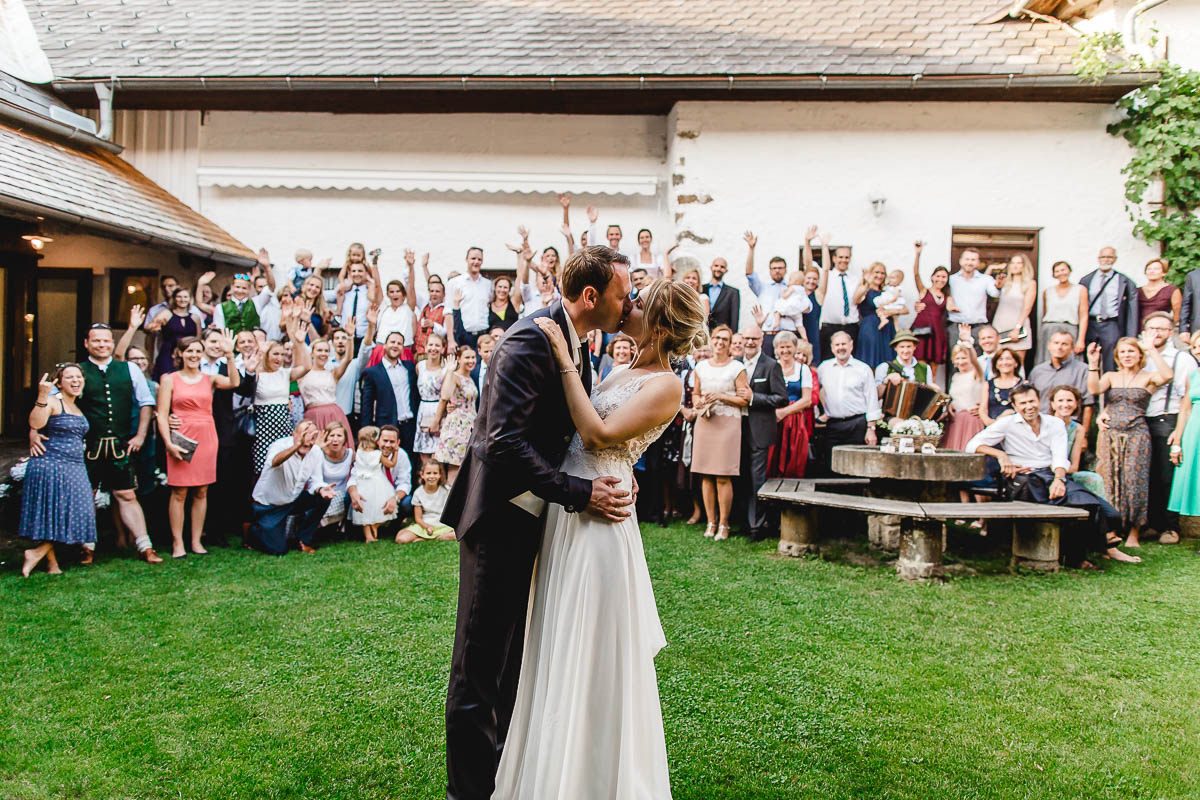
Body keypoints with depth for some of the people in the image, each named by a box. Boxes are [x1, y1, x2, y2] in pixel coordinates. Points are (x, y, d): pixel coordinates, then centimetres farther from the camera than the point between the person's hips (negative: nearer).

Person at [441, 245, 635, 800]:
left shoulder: (572, 343, 8)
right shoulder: (530, 341, -22)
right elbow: (505, 443, -28)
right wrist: (580, 493, -27)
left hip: (530, 514, 10)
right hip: (500, 515, -10)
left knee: (514, 654, 21)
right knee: (480, 663, 3)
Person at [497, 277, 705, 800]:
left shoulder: (666, 385, -12)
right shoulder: (627, 372, 14)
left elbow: (599, 433, -21)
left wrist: (564, 358, -19)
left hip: (599, 517, -9)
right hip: (566, 512, 9)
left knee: (591, 648, 2)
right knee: (563, 645, 18)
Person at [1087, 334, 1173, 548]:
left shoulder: (1148, 377, 4)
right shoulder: (1111, 377, 12)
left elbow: (1167, 376, -18)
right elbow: (1094, 389, -7)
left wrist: (1152, 350, -16)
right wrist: (1093, 364, -17)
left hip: (1137, 436, -3)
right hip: (1110, 435, 3)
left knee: (1134, 481, -4)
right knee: (1110, 482, 3)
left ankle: (1134, 533, 4)